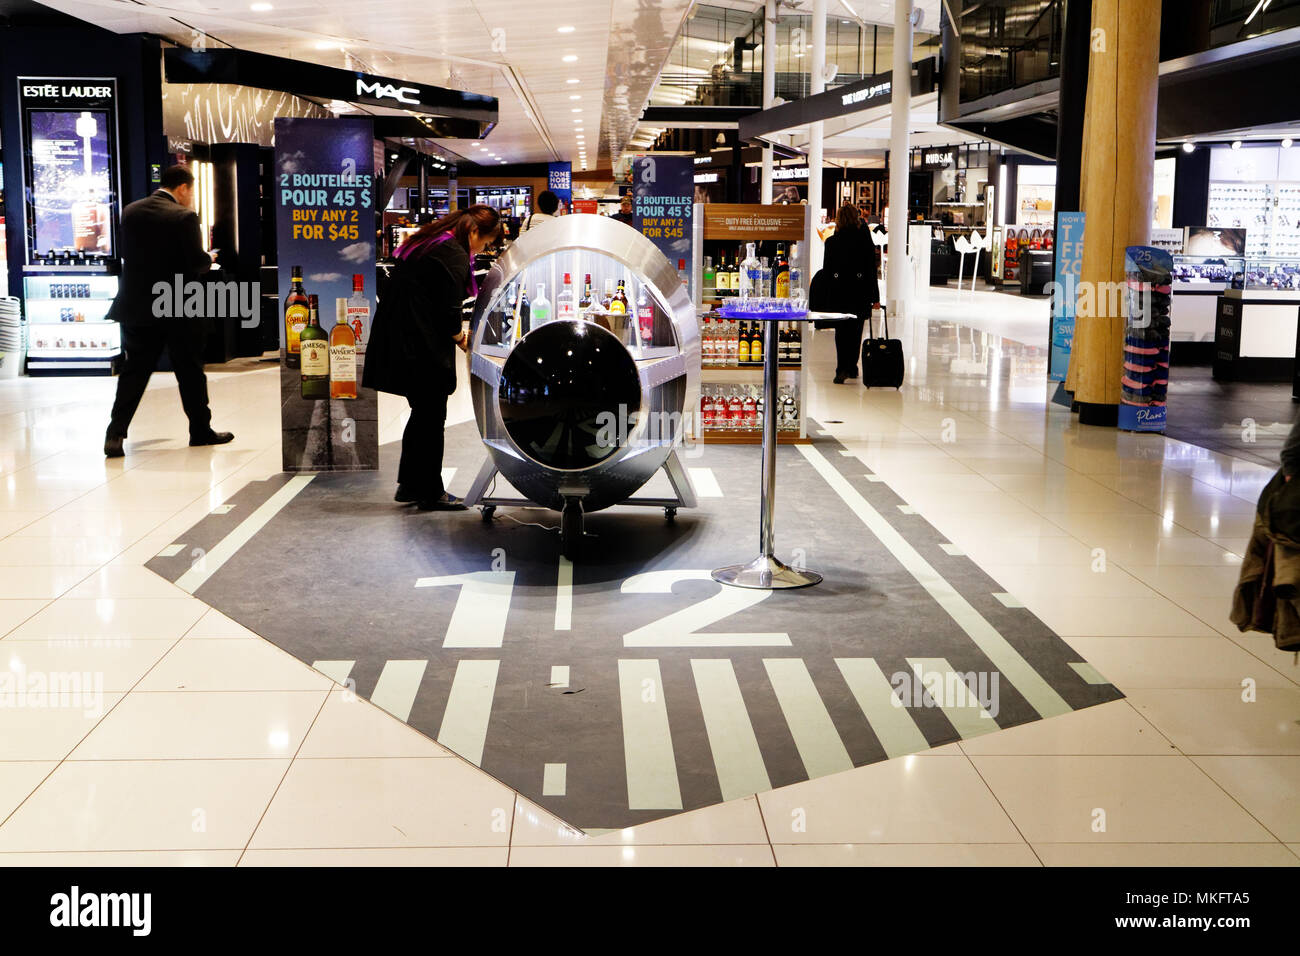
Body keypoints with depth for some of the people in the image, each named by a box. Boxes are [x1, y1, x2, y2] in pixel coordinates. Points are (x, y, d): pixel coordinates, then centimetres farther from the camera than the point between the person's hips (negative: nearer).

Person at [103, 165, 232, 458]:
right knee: (190, 371, 10)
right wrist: (208, 260, 8)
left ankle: (115, 434, -4)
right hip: (178, 312, -4)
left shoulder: (131, 212, 4)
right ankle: (201, 431, 20)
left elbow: (126, 254, 12)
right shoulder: (183, 217, -13)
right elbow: (197, 263, -14)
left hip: (137, 307, 4)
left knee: (133, 371, 7)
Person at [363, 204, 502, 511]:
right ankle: (430, 493, 8)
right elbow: (448, 310, -18)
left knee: (423, 413, 18)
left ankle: (409, 485, 25)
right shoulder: (454, 254, -15)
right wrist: (461, 338, 1)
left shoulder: (425, 242, 16)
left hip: (396, 341, 10)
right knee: (431, 418, 0)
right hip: (422, 348, -10)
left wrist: (455, 332, 18)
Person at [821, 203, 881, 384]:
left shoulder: (831, 242, -3)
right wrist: (875, 297, 2)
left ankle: (842, 368, -12)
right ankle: (852, 367, 21)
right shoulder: (865, 241, -5)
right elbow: (871, 270, -3)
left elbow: (826, 269, 0)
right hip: (859, 292, 0)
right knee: (855, 331, 13)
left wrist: (826, 295, 7)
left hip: (838, 291, 0)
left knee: (841, 331, 3)